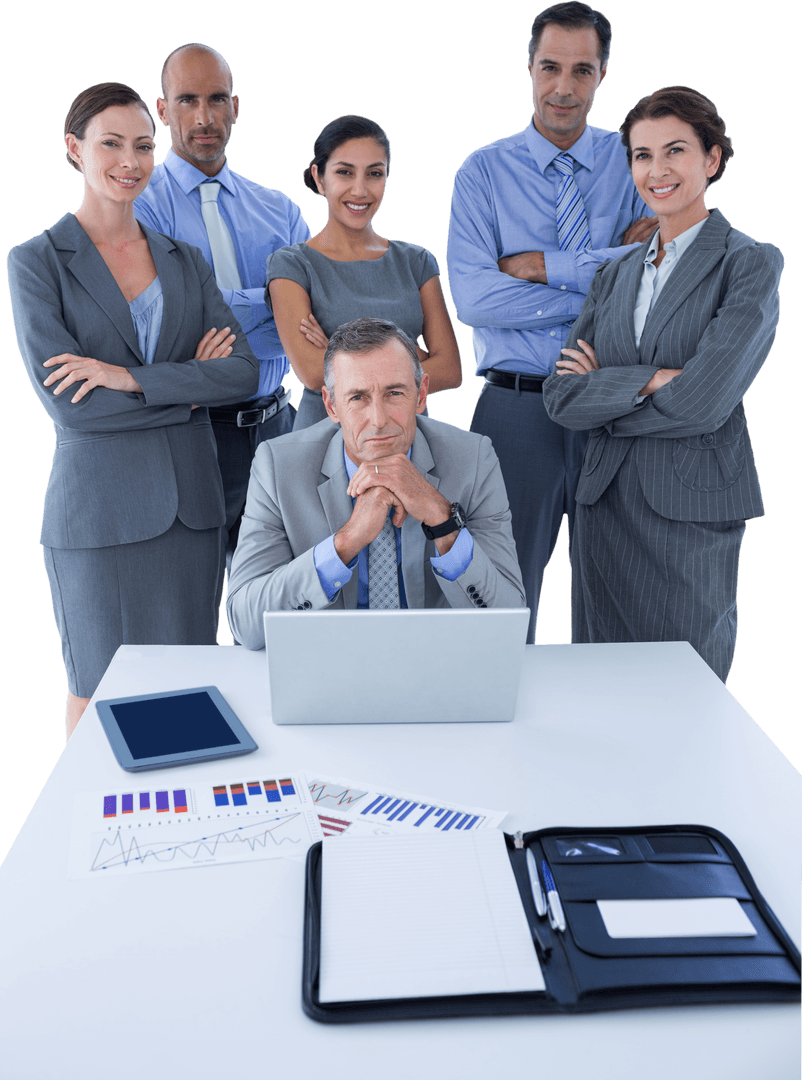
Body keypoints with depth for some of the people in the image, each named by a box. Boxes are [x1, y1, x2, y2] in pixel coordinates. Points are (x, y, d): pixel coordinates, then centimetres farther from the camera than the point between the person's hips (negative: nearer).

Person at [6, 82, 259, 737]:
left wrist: (127, 376, -14)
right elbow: (65, 401, -12)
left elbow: (243, 370, -3)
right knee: (100, 689, 9)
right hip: (99, 504, -3)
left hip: (190, 502, 4)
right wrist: (189, 387, -9)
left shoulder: (185, 260, 10)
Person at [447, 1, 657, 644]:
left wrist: (545, 265, -14)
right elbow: (472, 297, -13)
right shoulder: (483, 171, 2)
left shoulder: (634, 164, 6)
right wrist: (605, 282, -13)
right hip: (517, 406, -1)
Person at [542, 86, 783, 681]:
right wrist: (647, 381, -13)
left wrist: (603, 390, -4)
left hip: (694, 507, -5)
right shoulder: (615, 275, 13)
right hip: (606, 504, 5)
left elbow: (703, 402, -16)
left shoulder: (751, 264, -4)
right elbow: (561, 396, 1)